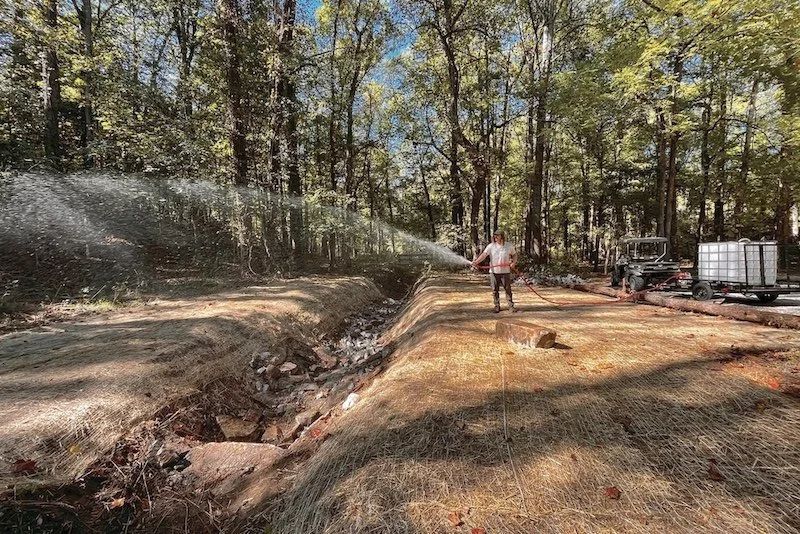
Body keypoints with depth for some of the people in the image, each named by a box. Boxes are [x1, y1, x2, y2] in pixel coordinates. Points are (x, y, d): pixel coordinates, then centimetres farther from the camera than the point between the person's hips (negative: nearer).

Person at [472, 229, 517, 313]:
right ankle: (497, 306, 19)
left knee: (508, 289, 4)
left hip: (505, 272, 0)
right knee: (495, 290, 7)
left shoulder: (509, 246, 2)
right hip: (493, 272, 1)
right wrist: (476, 262, -30)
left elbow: (514, 255, 16)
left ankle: (511, 306, 16)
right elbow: (484, 254, -14)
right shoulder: (491, 246, -2)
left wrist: (513, 262, -3)